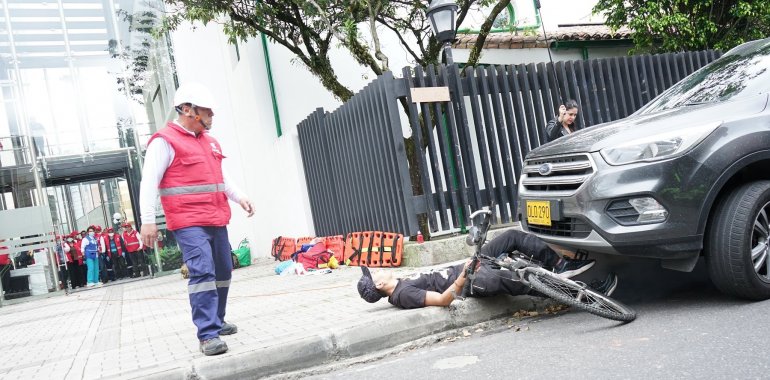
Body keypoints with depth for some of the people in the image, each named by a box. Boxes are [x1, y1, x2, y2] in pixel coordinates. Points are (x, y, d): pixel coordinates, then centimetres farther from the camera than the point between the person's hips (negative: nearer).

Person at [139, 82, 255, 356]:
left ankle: (216, 321, 29)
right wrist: (148, 221, -17)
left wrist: (239, 198, 14)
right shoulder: (165, 141, -7)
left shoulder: (209, 141, 18)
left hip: (217, 221, 8)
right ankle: (207, 335, -14)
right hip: (189, 223, -8)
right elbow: (149, 182, -11)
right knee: (202, 272, -17)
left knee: (222, 272, 13)